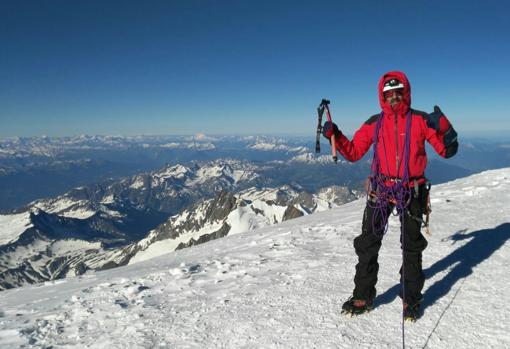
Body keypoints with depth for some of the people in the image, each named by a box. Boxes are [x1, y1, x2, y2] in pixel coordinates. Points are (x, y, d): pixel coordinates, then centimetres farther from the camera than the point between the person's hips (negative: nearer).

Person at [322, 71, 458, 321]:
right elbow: (354, 152, 7)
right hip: (380, 190, 2)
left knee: (412, 247, 11)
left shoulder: (421, 120, -1)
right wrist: (335, 136, -7)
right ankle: (363, 296, 19)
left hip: (412, 192, -1)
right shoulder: (374, 124, 4)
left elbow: (447, 151, -1)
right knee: (367, 243, 4)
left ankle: (411, 299, 28)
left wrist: (442, 128, -19)